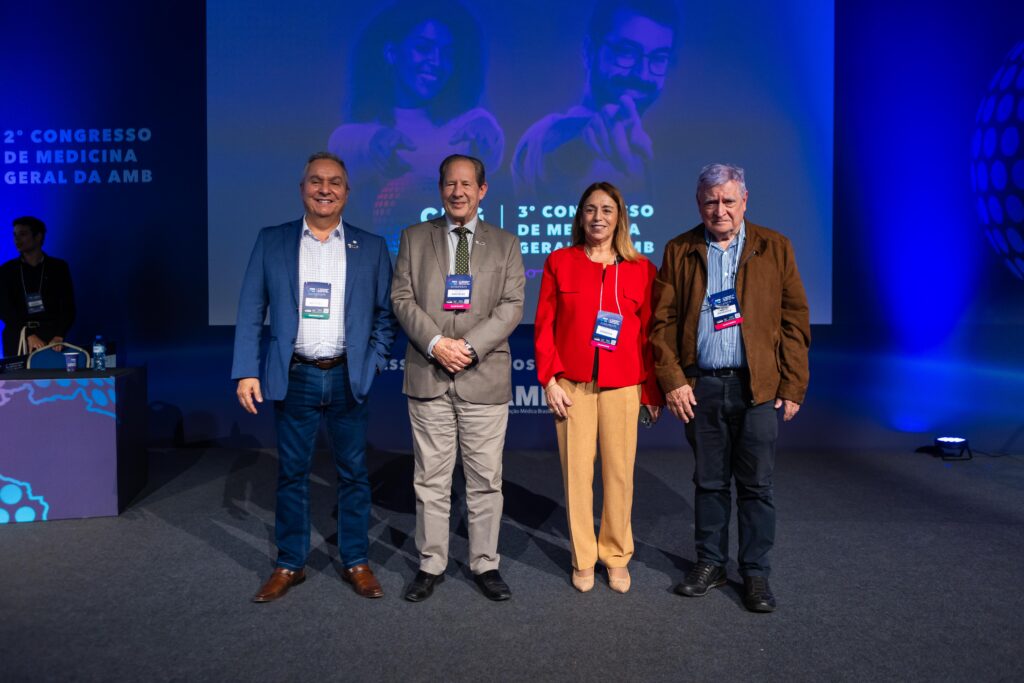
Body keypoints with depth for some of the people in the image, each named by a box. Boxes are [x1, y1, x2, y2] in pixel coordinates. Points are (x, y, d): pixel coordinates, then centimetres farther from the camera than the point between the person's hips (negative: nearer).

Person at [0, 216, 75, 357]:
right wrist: (28, 335, -13)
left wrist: (59, 337, -13)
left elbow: (68, 307, 2)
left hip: (50, 339, -1)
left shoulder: (59, 267, 7)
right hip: (17, 343, 1)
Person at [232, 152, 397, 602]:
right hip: (294, 378, 0)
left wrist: (373, 363, -4)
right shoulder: (271, 242, 3)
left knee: (353, 473, 9)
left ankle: (356, 562, 23)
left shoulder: (371, 247, 4)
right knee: (291, 473, 10)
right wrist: (246, 371, -5)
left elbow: (386, 314, 6)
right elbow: (250, 312, 2)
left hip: (348, 378, 0)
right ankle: (290, 565, 24)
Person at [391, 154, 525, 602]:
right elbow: (402, 298, 2)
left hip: (485, 377, 0)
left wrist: (470, 346, -13)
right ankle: (430, 565, 21)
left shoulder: (505, 244, 9)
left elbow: (512, 305, 0)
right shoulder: (414, 238, 10)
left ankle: (485, 564, 20)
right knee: (430, 478, 7)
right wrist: (435, 343, -13)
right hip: (428, 376, 1)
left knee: (485, 478, 6)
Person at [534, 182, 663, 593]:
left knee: (620, 472, 4)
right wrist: (549, 379, -4)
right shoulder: (559, 262, 4)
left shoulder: (640, 269, 5)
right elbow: (544, 326, 4)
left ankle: (616, 556, 23)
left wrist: (653, 387, 5)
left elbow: (649, 332, 6)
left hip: (623, 385, 0)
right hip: (572, 384, 0)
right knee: (576, 472, 4)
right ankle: (582, 559, 21)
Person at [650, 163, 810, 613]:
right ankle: (710, 563, 27)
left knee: (756, 485, 6)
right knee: (709, 482, 12)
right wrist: (672, 381, -6)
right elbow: (663, 321, 3)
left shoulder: (774, 248, 4)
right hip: (700, 386, 1)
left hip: (758, 386, -1)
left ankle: (756, 573, 21)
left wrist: (793, 386, -4)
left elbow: (795, 319, 2)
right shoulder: (679, 252, 6)